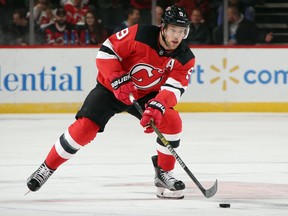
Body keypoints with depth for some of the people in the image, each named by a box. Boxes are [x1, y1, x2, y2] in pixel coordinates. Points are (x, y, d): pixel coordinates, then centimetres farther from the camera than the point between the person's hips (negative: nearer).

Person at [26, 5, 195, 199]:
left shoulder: (185, 58, -16)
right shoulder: (139, 35, -27)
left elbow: (174, 88, -23)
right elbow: (107, 51, -21)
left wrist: (157, 106, -41)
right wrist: (118, 80, -29)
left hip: (147, 94, 3)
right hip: (112, 88, -3)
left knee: (172, 122, -19)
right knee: (84, 127, -16)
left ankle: (164, 174, -1)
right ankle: (47, 168, 1)